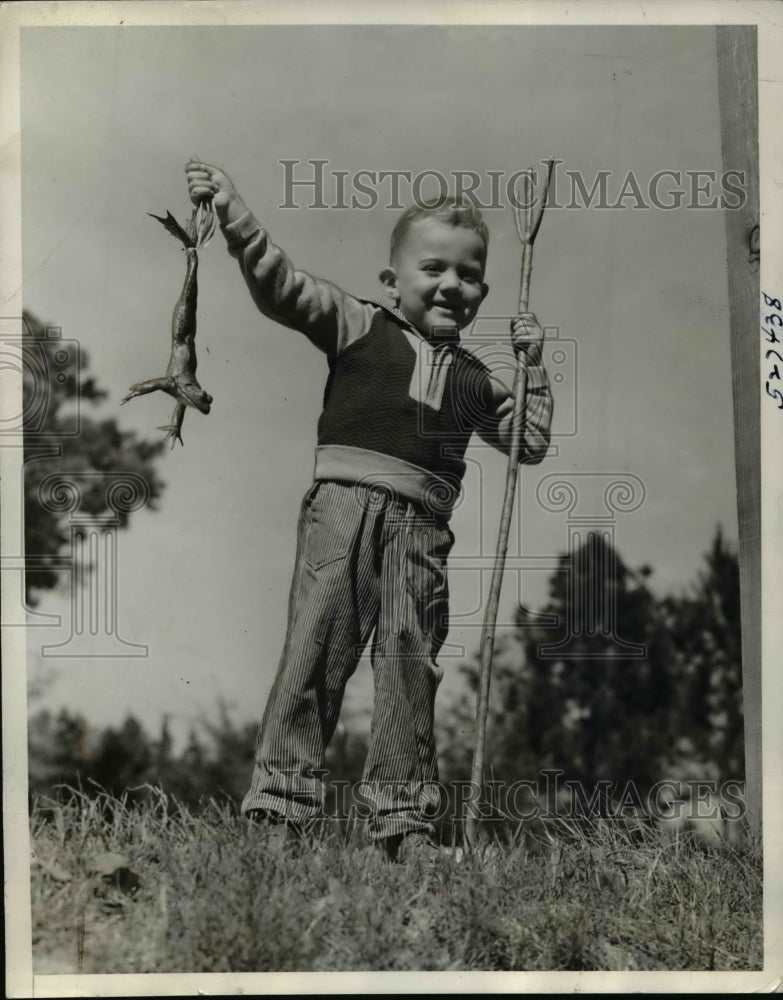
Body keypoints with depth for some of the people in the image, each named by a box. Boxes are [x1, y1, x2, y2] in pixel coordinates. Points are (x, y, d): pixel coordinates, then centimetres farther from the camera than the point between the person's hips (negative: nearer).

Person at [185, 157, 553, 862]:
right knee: (315, 645, -7)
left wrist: (534, 366, 20)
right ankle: (282, 796, -1)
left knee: (411, 661, 3)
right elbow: (284, 287, 0)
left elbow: (532, 443, 29)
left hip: (421, 522, 4)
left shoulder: (475, 379, 23)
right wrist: (235, 212, -11)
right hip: (344, 501, -3)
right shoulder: (358, 324, 10)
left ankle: (404, 819, 10)